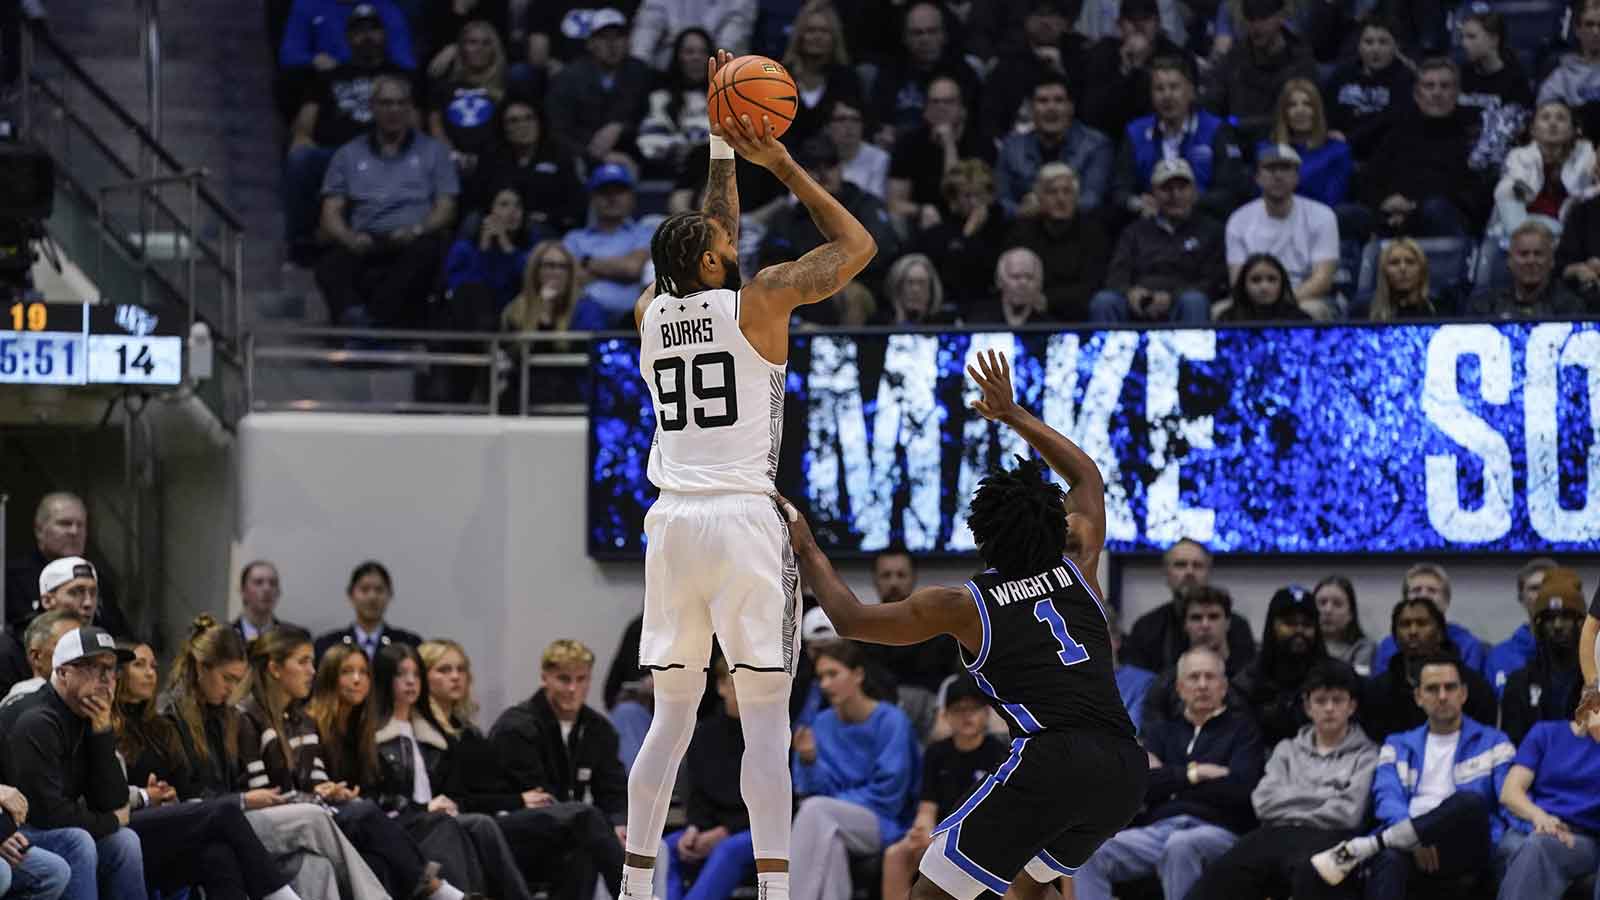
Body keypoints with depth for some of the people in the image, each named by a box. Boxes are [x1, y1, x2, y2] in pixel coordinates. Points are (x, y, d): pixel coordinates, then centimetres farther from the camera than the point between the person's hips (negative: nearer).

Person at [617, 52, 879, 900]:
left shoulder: (650, 311, 11)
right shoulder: (759, 299, -4)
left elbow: (710, 244, 30)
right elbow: (858, 244, 6)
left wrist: (724, 148, 32)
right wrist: (781, 164, 8)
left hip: (672, 521, 5)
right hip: (746, 521, -5)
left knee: (671, 715, 11)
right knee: (766, 719, -3)